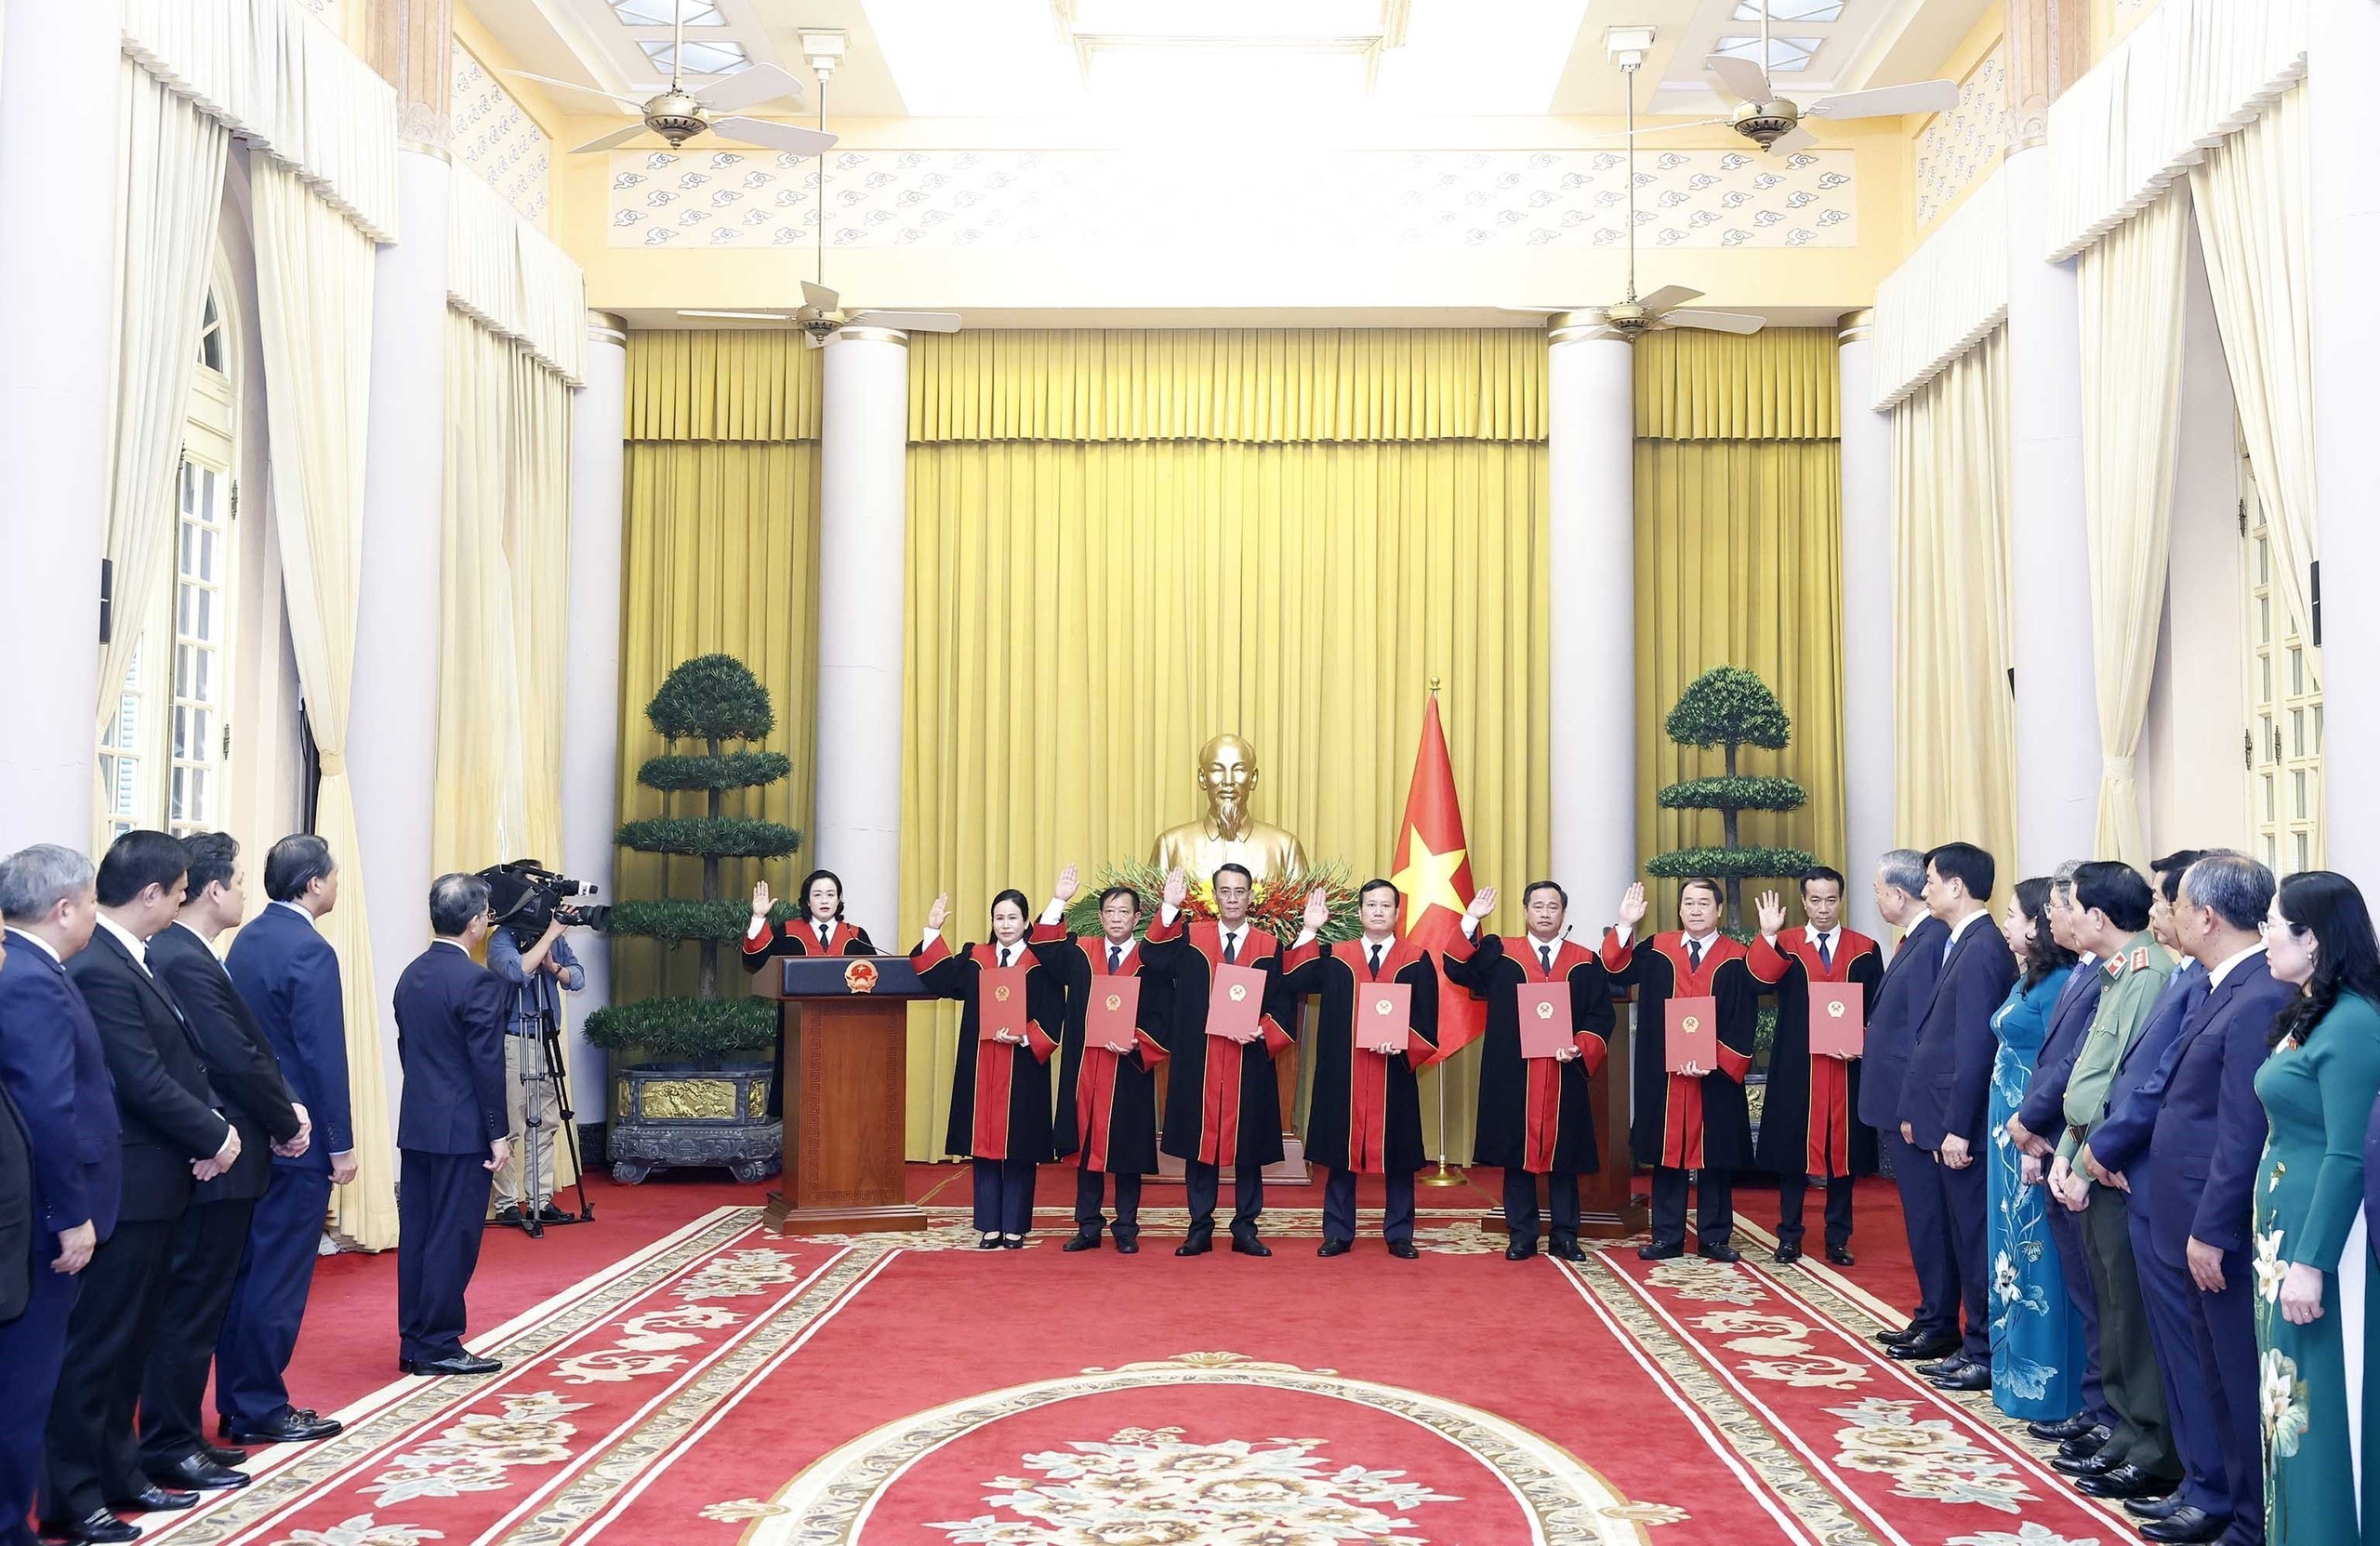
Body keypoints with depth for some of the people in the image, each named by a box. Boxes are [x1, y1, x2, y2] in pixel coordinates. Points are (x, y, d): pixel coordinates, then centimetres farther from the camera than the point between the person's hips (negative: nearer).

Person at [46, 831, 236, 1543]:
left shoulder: (131, 960, 9)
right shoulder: (98, 970, -22)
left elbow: (182, 1061, 11)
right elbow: (148, 1085, -23)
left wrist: (214, 1124, -4)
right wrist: (214, 1137, -10)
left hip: (153, 1181, 10)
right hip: (124, 1187, -10)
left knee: (130, 1340, 18)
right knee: (97, 1344, 1)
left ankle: (115, 1472, 29)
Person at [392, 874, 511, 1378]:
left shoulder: (411, 977, 9)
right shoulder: (477, 982, -16)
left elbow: (407, 1049, 15)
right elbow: (487, 1065, -16)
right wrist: (498, 1134, -11)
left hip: (416, 1125, 8)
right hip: (462, 1130, -8)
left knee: (416, 1235, 11)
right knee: (453, 1239, -1)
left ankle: (413, 1344, 17)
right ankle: (439, 1346, 3)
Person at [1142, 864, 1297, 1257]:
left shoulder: (1269, 945, 6)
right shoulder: (1190, 936, 6)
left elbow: (1281, 1005, 4)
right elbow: (1154, 958, -13)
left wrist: (1263, 1032, -14)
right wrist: (1169, 909, -23)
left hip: (1250, 1061, 0)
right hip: (1198, 1062, 0)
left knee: (1248, 1144, 4)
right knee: (1199, 1143, 4)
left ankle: (1245, 1229, 13)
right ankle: (1200, 1229, 12)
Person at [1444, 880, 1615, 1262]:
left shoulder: (1586, 962, 8)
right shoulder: (1500, 953, 7)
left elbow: (1601, 1016, 4)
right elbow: (1457, 969, -7)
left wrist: (1580, 1048, -13)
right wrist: (1472, 921, -17)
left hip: (1565, 1078, 1)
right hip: (1513, 1077, 0)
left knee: (1563, 1157, 5)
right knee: (1517, 1155, 3)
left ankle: (1564, 1237, 15)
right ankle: (1521, 1237, 11)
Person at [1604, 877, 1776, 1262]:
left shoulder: (1737, 959, 1)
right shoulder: (1657, 950, 7)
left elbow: (1745, 1022, -4)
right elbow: (1615, 970, -2)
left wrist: (1715, 1061, -15)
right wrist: (1624, 925, -14)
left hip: (1717, 1076, -1)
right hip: (1663, 1076, 2)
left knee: (1715, 1155, 5)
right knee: (1667, 1152, 5)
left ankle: (1714, 1237, 15)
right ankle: (1667, 1237, 12)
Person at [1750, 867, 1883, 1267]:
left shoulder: (1865, 950, 5)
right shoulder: (1785, 944, 3)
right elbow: (1760, 977, -18)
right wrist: (1768, 935, -31)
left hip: (1847, 1068, 1)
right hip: (1796, 1067, -1)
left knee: (1843, 1150, 6)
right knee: (1793, 1149, 4)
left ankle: (1838, 1239, 17)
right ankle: (1789, 1236, 14)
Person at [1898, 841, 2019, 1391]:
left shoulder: (1982, 949, -16)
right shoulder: (1963, 945, 13)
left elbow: (1976, 1046, -20)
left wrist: (1957, 1128, -20)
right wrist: (1917, 1111, 16)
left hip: (1962, 1124, -10)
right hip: (1943, 1122, 10)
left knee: (1975, 1240, -1)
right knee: (1960, 1238, 14)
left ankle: (1986, 1354, 8)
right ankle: (1971, 1346, 23)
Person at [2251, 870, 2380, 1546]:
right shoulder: (2310, 1013, 11)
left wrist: (2311, 1263, -21)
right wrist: (2279, 1243, 16)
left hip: (2317, 1237, -10)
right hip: (2282, 1225, 10)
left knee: (2318, 1406, 0)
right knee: (2289, 1398, 16)